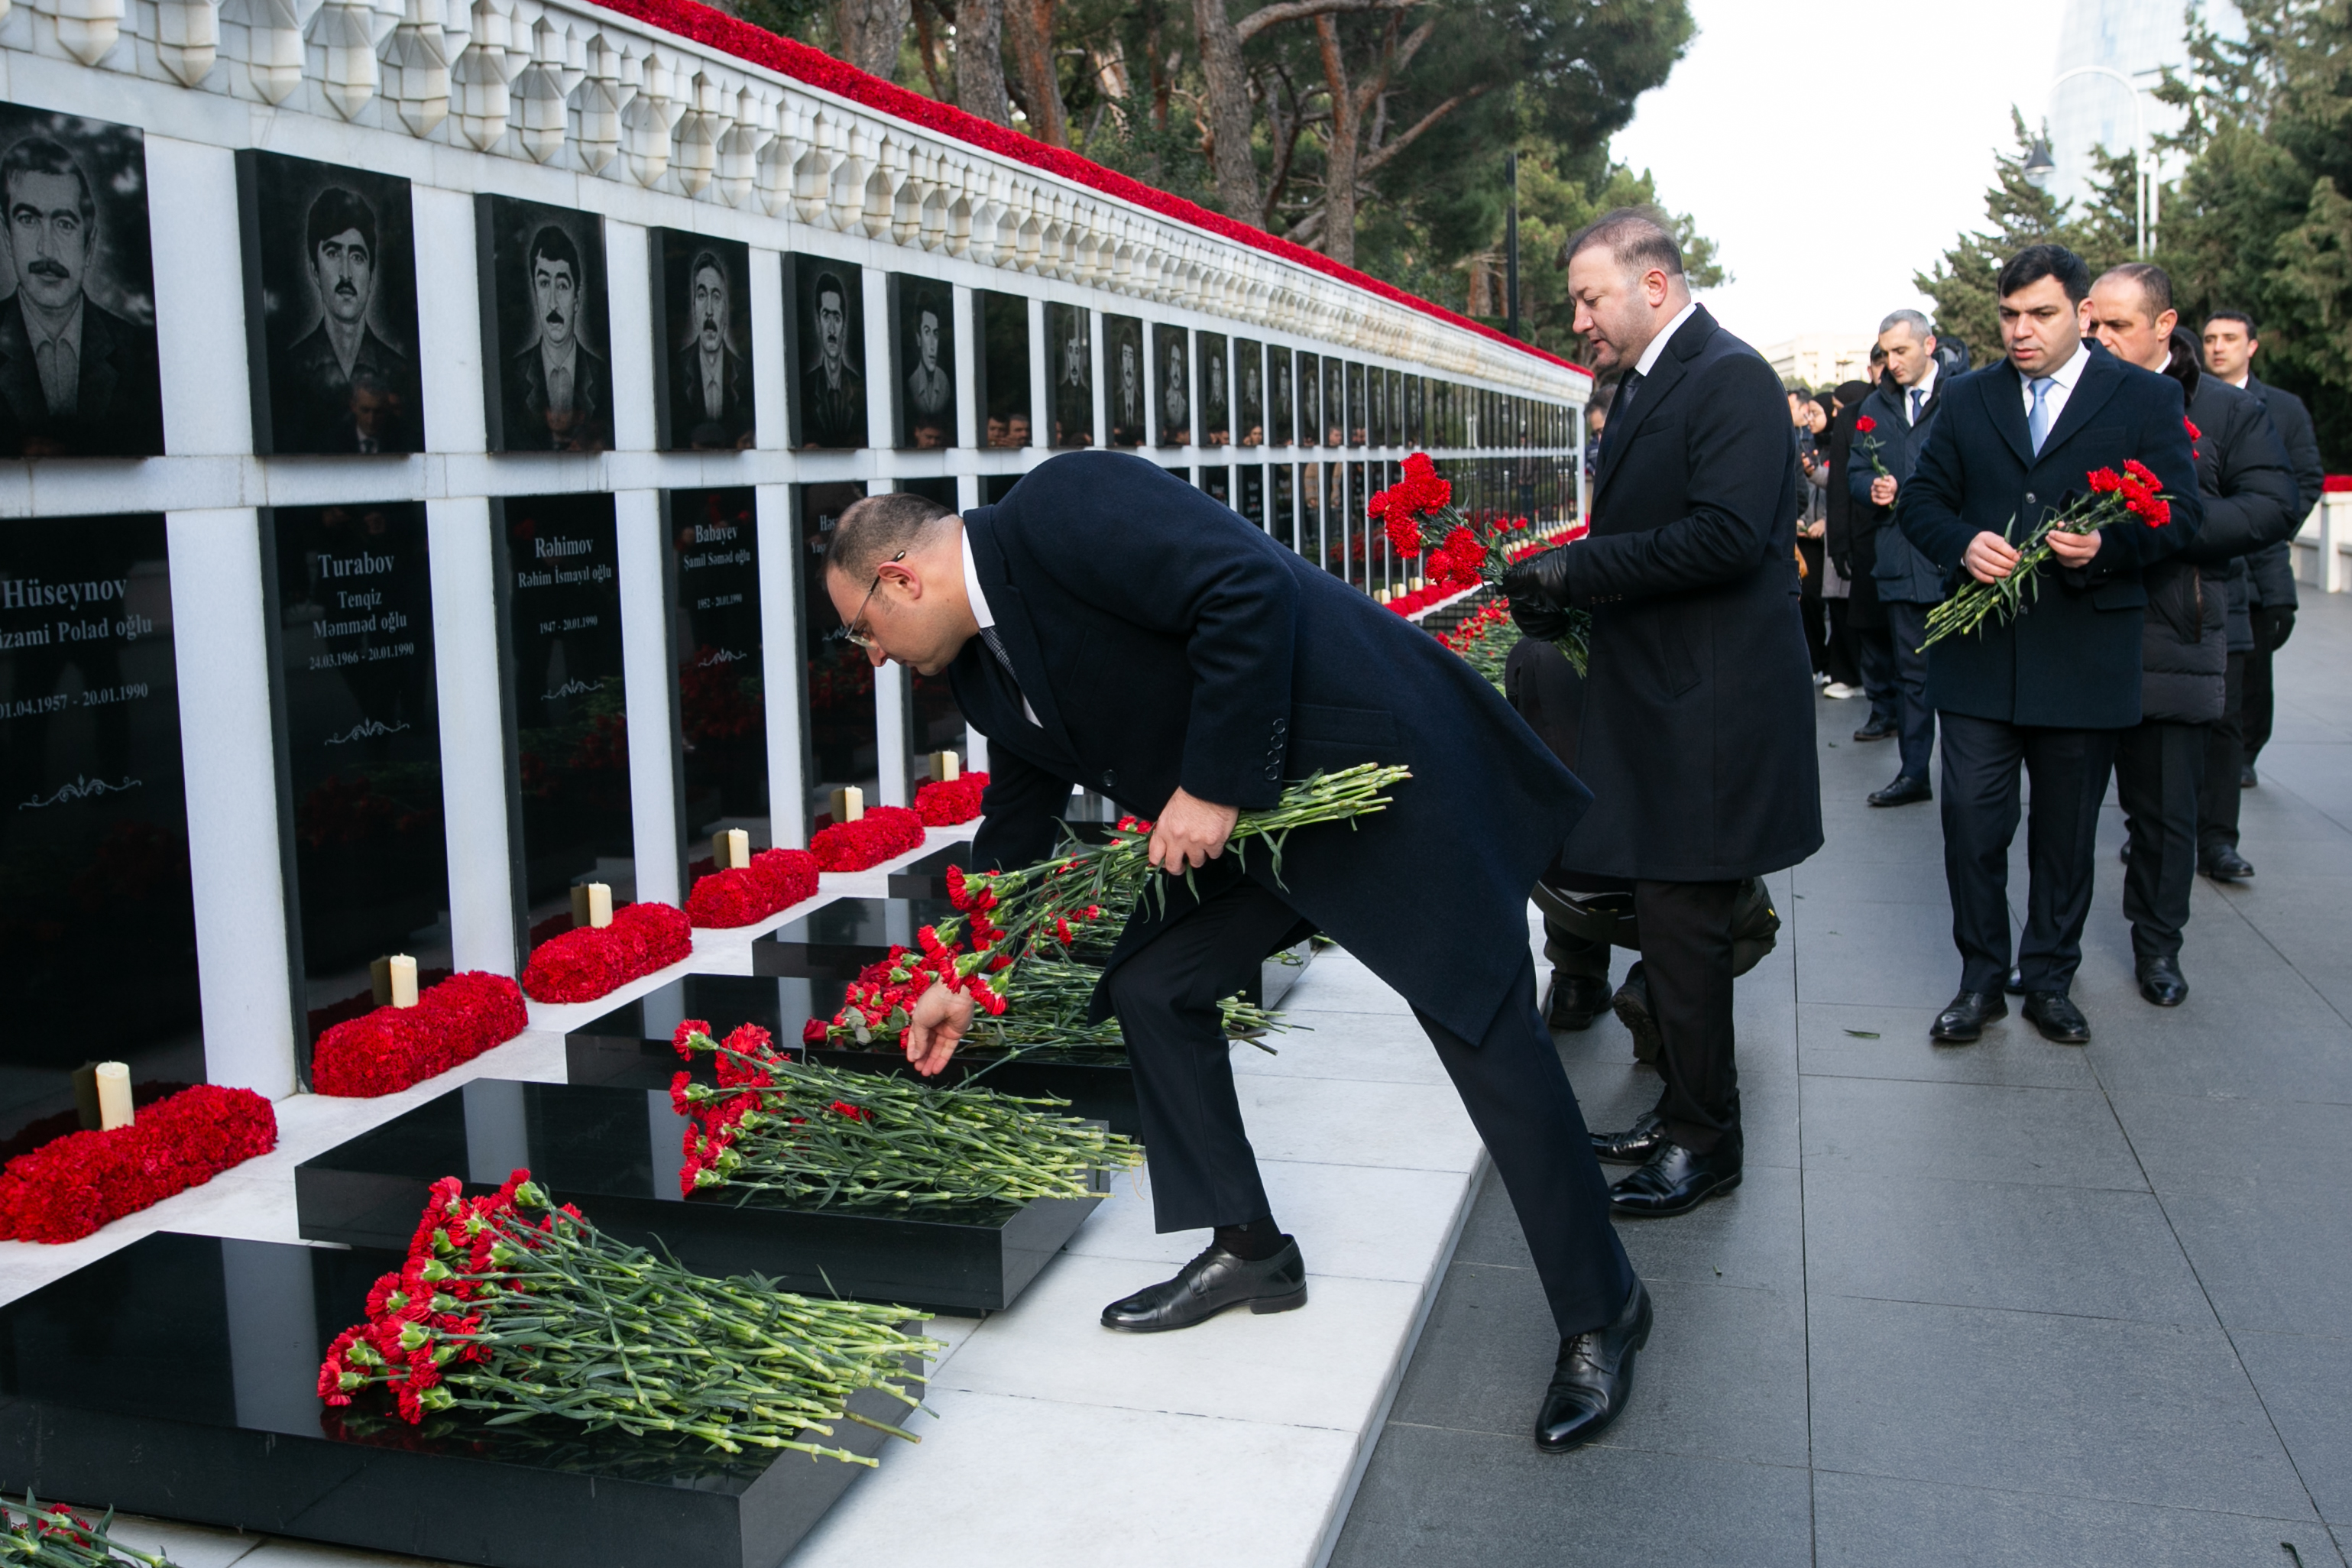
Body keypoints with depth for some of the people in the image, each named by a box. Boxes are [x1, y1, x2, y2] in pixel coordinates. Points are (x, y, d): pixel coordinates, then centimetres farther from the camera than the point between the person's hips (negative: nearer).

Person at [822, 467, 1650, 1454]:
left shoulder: (1061, 509, -19)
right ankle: (1249, 1251, 21)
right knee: (1150, 986, 7)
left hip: (1381, 769, -9)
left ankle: (1601, 1315, 11)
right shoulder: (986, 670, 10)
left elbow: (1251, 589, -28)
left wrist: (1215, 785, -24)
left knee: (1487, 1035, -4)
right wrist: (967, 981, 29)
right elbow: (1018, 822, 22)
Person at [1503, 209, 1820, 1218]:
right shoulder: (1646, 385, 17)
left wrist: (1577, 569, -19)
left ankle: (1704, 1143, 12)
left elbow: (1725, 535, -25)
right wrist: (1564, 589, 2)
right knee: (1668, 922, 16)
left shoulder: (1731, 379, -13)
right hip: (1656, 704, 10)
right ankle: (1682, 1109, 30)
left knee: (1681, 926, -3)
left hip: (1706, 713, -10)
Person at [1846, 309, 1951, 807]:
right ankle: (1913, 773, 18)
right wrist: (1871, 487, -5)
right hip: (1900, 559, 5)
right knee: (1910, 672, 11)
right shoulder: (1875, 406, 13)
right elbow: (1855, 474, 16)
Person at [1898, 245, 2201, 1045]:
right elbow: (1920, 499, 9)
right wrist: (1963, 543, -13)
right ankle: (1980, 980, 13)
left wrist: (2107, 544, -21)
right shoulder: (1968, 397, 10)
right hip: (1978, 650, 1)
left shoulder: (2147, 398, 3)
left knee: (2067, 830, 9)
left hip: (2083, 659, -1)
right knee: (1971, 821, -1)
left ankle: (2049, 979, 24)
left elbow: (2179, 512, -1)